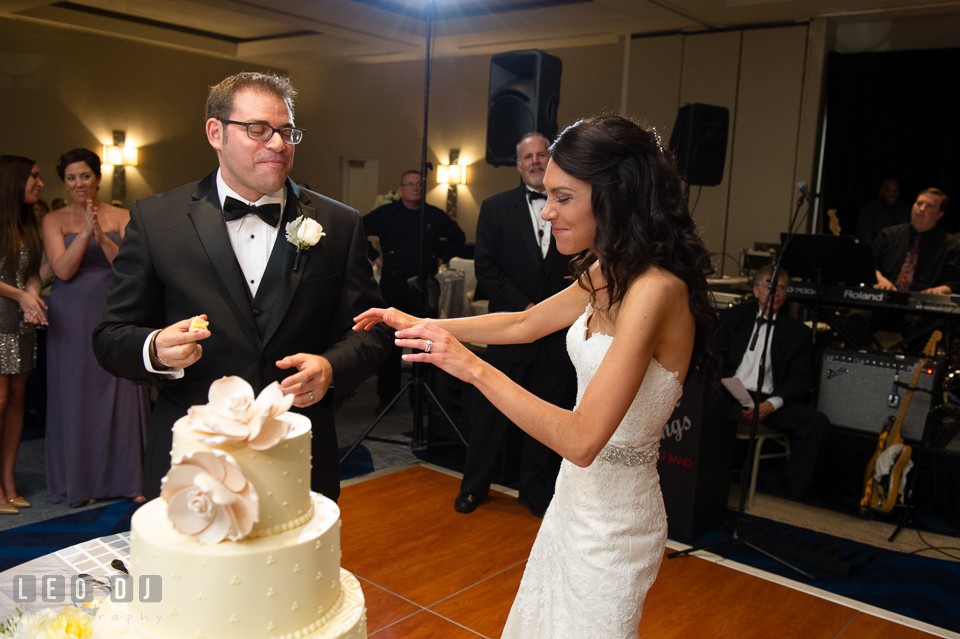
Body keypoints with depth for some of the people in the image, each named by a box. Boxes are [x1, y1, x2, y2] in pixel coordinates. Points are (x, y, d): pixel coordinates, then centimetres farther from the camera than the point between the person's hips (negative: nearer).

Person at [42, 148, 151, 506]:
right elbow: (63, 270, -7)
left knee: (121, 393, 1)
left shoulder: (121, 218, 5)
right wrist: (85, 232, -18)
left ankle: (128, 477, 12)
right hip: (72, 319, 0)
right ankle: (81, 482, 16)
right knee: (75, 394, 4)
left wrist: (103, 237, -19)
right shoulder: (54, 220, 5)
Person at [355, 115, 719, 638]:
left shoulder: (655, 290, -28)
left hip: (612, 516, -8)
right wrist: (419, 325, 11)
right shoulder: (607, 275, 1)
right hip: (579, 496, 8)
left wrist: (474, 368, -29)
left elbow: (582, 441, -31)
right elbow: (524, 324, 14)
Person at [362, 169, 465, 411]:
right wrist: (374, 256, 1)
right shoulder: (385, 214, 3)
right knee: (390, 341, 1)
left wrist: (442, 257, 12)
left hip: (426, 287, 2)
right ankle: (386, 395, 11)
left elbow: (458, 237, 23)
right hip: (393, 285, -2)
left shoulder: (435, 216, 9)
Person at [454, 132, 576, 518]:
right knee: (493, 412, 6)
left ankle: (536, 491, 26)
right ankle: (474, 486, 24)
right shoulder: (496, 208, 4)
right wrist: (525, 308, -11)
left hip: (559, 332, 1)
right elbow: (486, 269, -2)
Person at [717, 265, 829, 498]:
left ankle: (794, 494, -15)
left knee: (818, 421, -24)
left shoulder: (797, 332, 14)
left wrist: (771, 404, -14)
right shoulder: (733, 316, 16)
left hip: (770, 401, 2)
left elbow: (801, 381, 5)